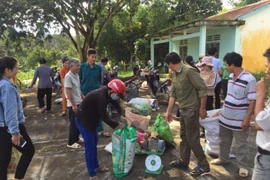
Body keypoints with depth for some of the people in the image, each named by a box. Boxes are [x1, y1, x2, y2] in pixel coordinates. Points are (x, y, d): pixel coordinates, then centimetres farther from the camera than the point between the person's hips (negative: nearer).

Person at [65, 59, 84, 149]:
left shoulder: (77, 75, 9)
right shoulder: (68, 76, -17)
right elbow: (68, 92, -20)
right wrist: (73, 105, -20)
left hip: (79, 103, 9)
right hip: (73, 104, -9)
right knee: (74, 124, 0)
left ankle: (76, 138, 33)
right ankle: (71, 142, 14)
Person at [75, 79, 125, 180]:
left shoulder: (107, 93, -4)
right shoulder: (101, 97, -32)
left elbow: (115, 103, 7)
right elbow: (104, 117, -30)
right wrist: (117, 125, -18)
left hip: (90, 119, 10)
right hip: (83, 120, -10)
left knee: (94, 143, 18)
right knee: (90, 147, -4)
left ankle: (96, 166, 35)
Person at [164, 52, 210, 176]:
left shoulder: (189, 71, -18)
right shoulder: (175, 74, 9)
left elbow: (203, 88, -20)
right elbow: (173, 94, 13)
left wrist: (202, 108, -17)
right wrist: (168, 111, 14)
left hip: (191, 110, -9)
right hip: (183, 110, 9)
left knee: (192, 138, 0)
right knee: (184, 137, 17)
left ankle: (203, 165, 16)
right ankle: (183, 161, 32)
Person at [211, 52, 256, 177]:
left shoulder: (249, 79, -20)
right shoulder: (231, 76, 3)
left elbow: (253, 100, -18)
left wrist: (247, 119, -19)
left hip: (239, 119, -7)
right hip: (225, 116, 8)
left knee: (241, 144, 10)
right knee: (224, 140, 21)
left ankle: (243, 166, 27)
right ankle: (223, 158, 40)